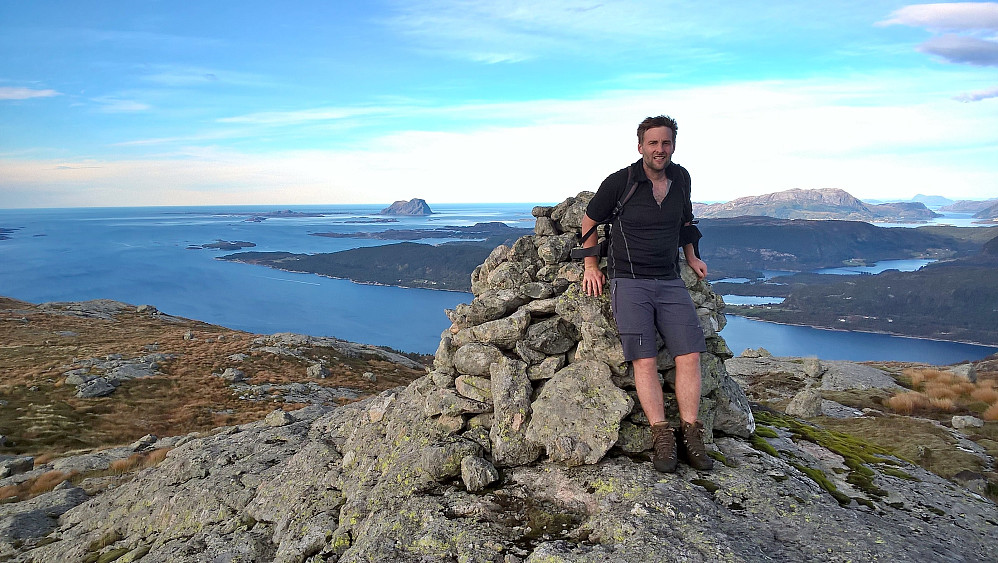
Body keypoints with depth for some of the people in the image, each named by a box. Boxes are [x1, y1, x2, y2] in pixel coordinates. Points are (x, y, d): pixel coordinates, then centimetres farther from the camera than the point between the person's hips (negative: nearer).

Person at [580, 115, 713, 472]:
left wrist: (691, 257, 25)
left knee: (689, 355, -8)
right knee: (645, 360, -15)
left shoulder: (681, 179, 9)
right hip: (628, 282, -4)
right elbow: (589, 222, 7)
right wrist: (591, 266, 5)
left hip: (670, 282, 4)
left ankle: (690, 435, -1)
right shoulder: (619, 183, -5)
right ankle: (662, 438, -9)